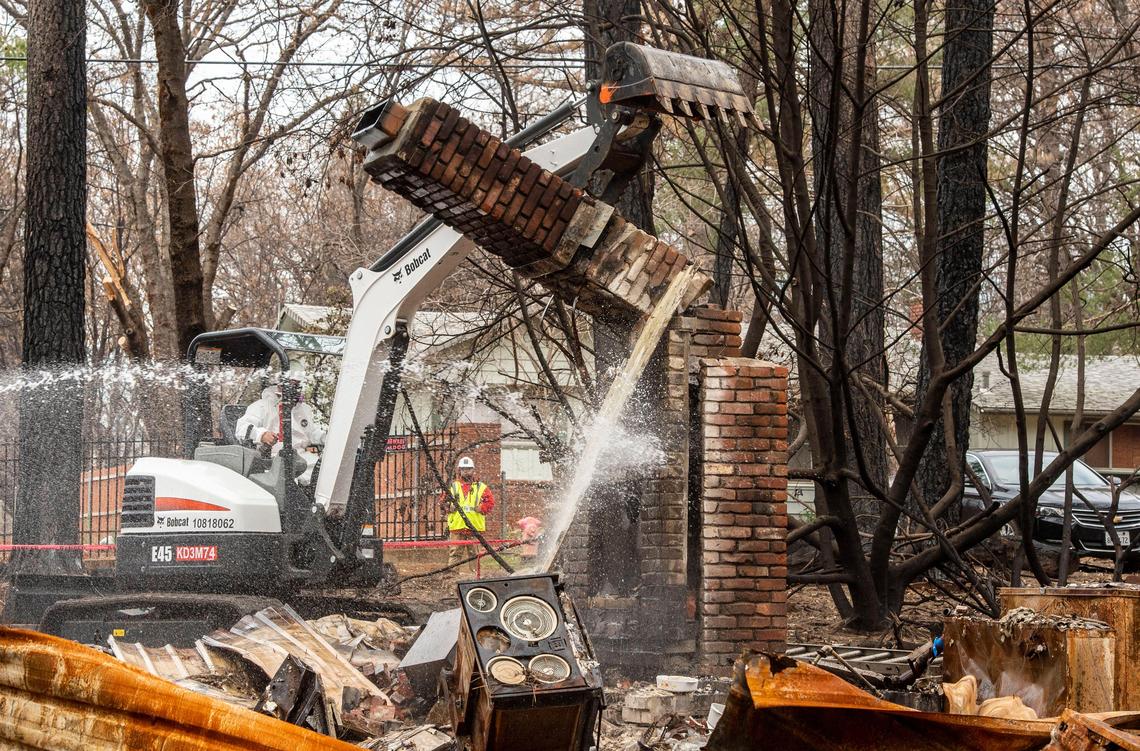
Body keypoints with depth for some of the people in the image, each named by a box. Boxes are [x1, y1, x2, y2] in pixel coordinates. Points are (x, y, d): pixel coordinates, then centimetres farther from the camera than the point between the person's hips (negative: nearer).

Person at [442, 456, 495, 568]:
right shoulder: (452, 486, 11)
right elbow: (443, 500, 9)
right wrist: (449, 506, -11)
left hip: (475, 526, 0)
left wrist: (481, 508, -11)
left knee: (473, 553, 5)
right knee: (455, 551, -3)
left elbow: (490, 502, 5)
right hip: (457, 525, 0)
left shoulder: (481, 487, 9)